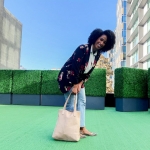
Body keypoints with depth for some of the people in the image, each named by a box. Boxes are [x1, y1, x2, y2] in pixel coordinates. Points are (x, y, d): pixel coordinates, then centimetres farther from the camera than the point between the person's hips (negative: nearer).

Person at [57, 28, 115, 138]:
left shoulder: (98, 54, 0)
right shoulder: (83, 49, -24)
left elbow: (89, 71, 2)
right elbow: (75, 67, -27)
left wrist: (79, 84, -7)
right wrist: (74, 85, -24)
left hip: (79, 79, 8)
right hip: (68, 78, -8)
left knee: (82, 102, 6)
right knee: (71, 105, -6)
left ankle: (82, 128, 12)